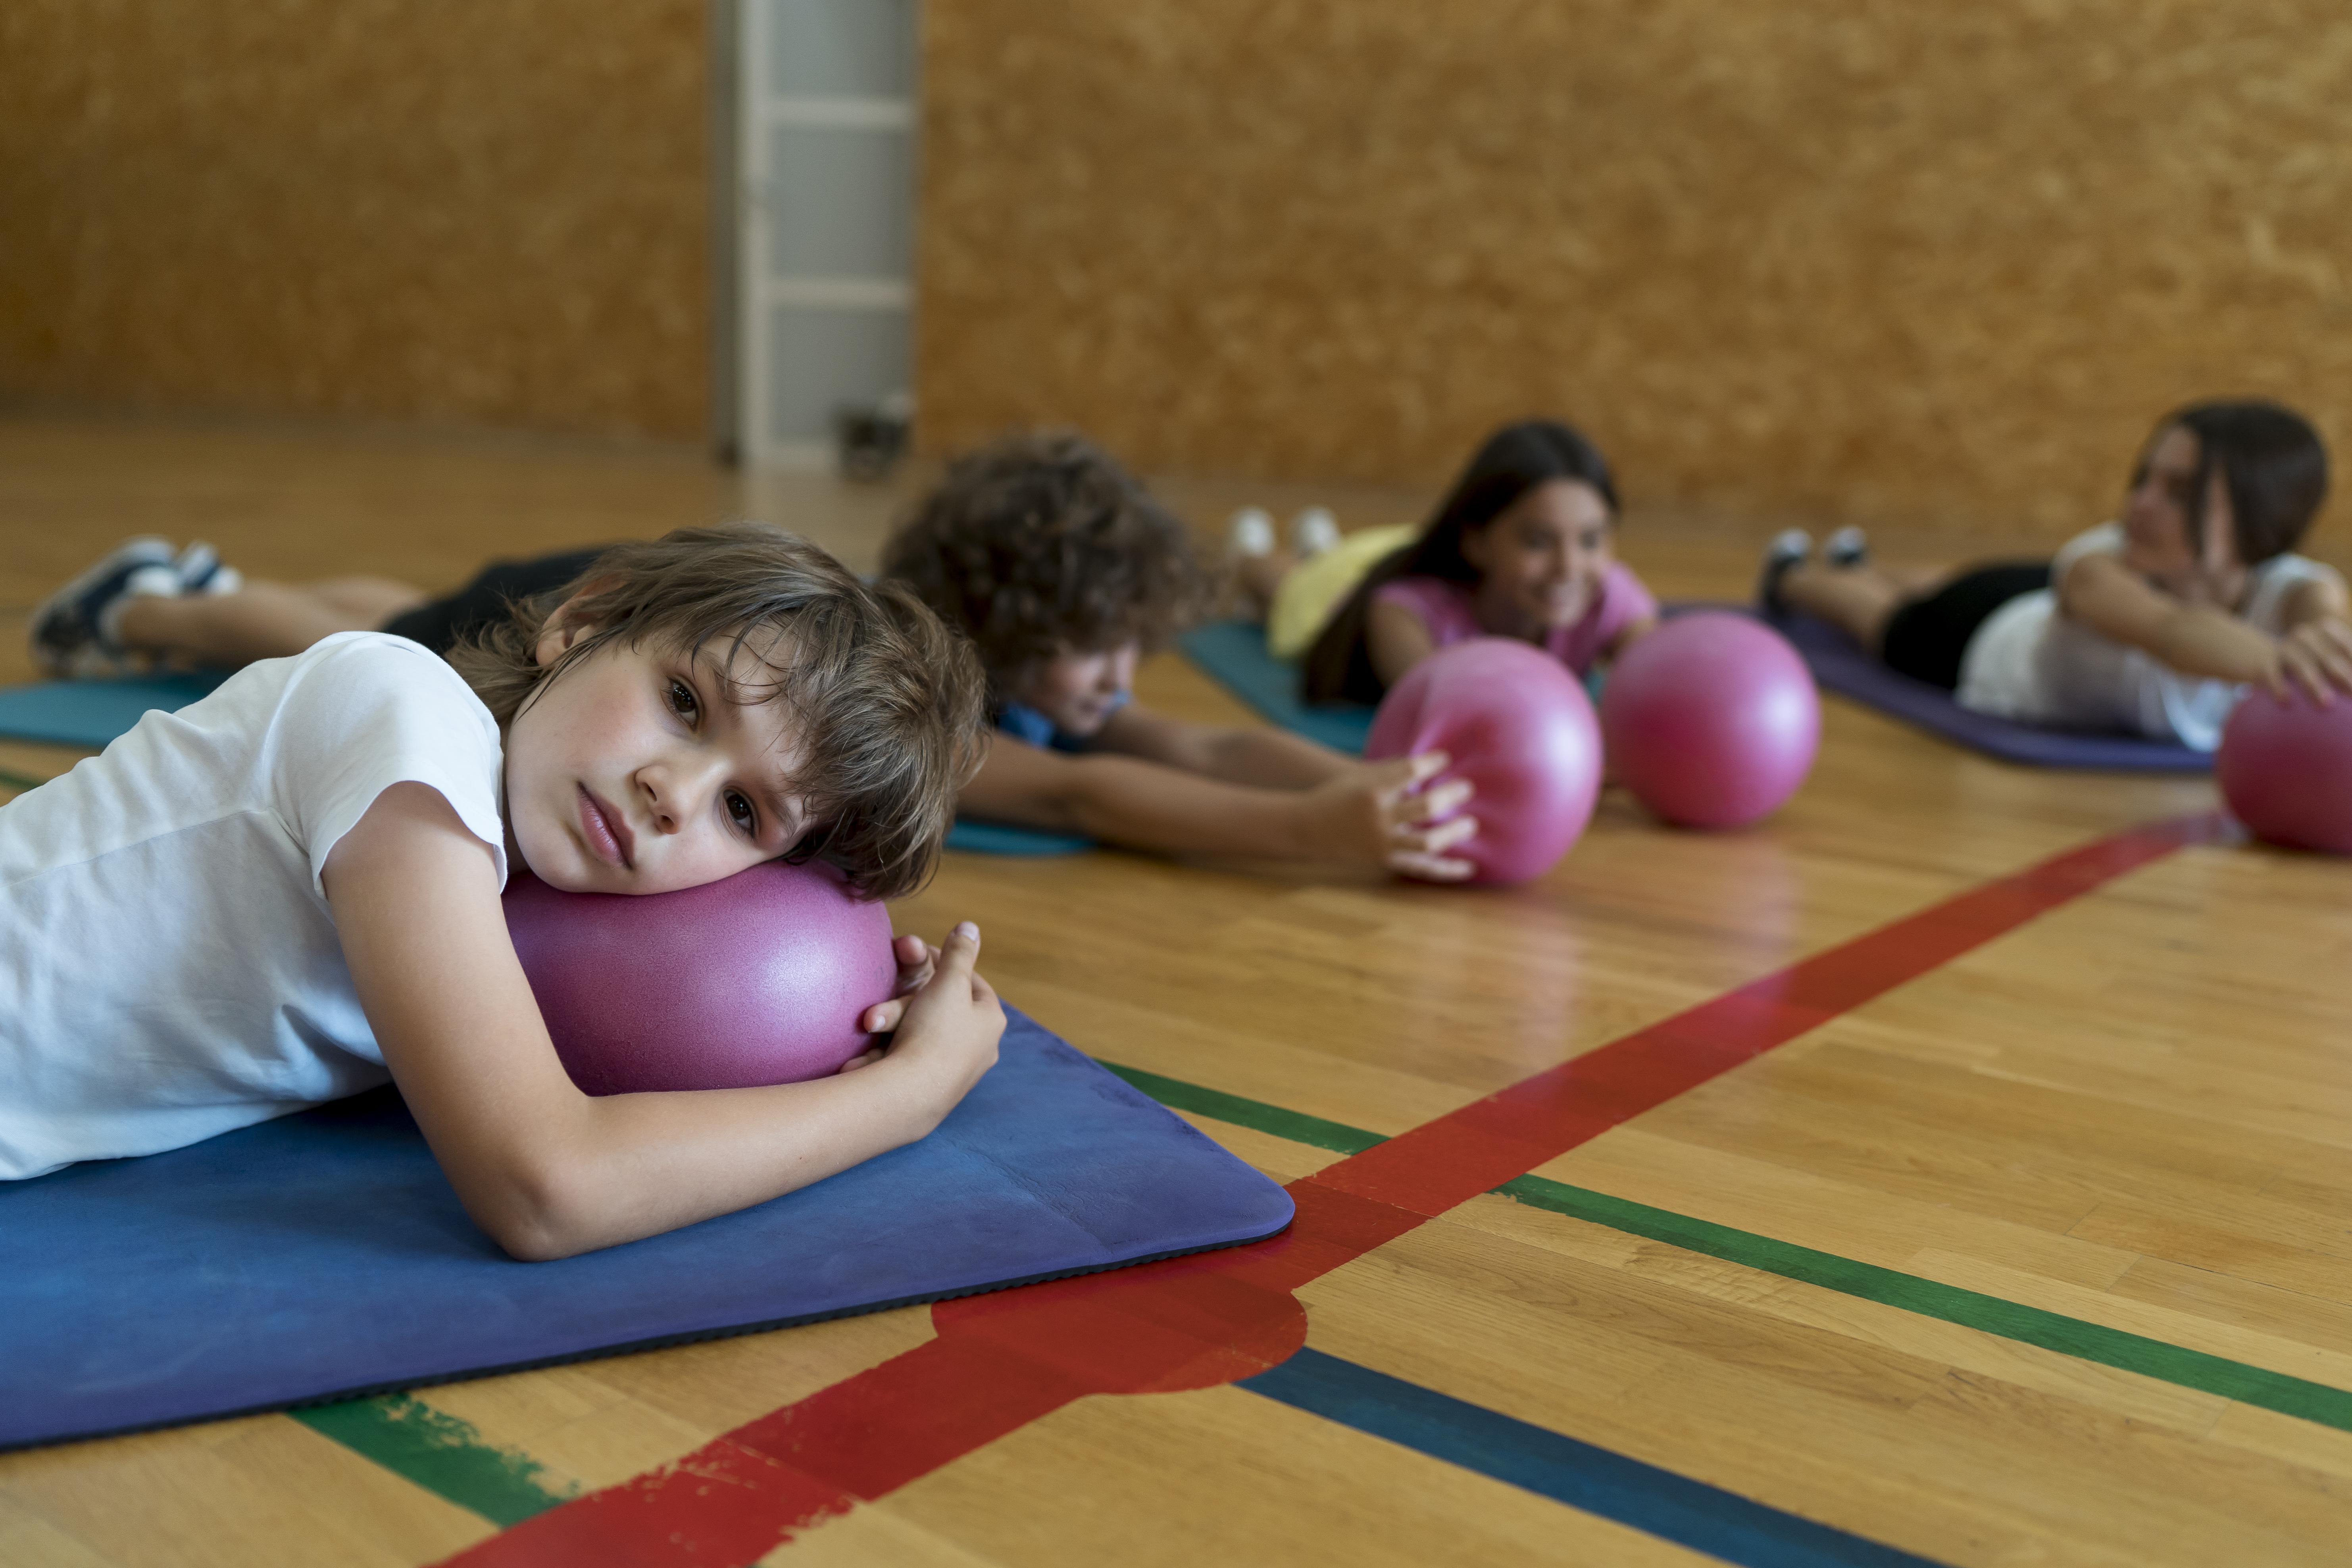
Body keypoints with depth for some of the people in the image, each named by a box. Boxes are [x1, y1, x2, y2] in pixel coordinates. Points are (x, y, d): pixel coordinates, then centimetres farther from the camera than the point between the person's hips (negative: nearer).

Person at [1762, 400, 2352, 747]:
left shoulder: (2283, 592, -43)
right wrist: (2273, 660, -94)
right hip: (1986, 638, -4)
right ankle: (1796, 574, 67)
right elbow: (2171, 630, -72)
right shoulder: (2102, 563, -49)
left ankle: (1858, 563, 73)